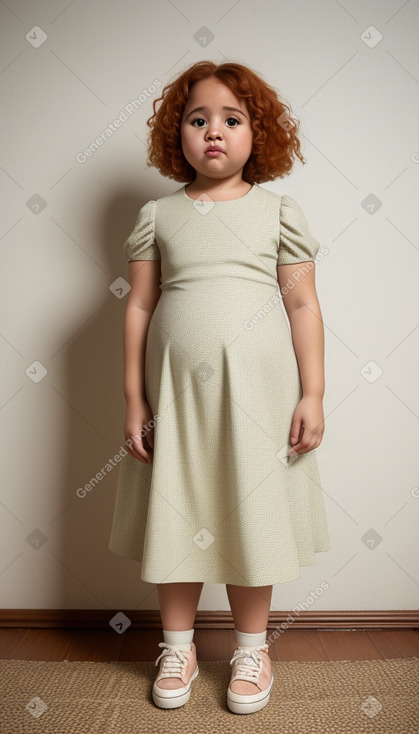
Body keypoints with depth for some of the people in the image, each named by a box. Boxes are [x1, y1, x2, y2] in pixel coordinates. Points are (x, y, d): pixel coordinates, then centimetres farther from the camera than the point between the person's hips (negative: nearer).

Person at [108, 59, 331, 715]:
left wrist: (313, 395, -4)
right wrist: (134, 400, 1)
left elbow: (304, 305, 1)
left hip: (257, 392, -1)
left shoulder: (279, 212, 3)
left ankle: (251, 648, 31)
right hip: (175, 391, 1)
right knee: (177, 514, 10)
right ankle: (178, 647, 32)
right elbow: (139, 307, 4)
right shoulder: (157, 216, 5)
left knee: (252, 515, 9)